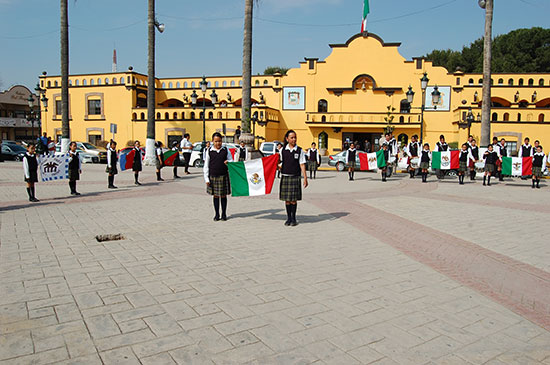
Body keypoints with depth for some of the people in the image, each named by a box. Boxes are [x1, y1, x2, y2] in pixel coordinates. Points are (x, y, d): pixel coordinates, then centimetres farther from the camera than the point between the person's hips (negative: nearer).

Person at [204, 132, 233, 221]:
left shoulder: (226, 150, 4)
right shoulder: (209, 151, 2)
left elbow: (231, 161, 8)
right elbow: (206, 165, 3)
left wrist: (228, 162, -17)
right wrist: (206, 179, -2)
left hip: (224, 176, 0)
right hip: (213, 176, 0)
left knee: (223, 195, 6)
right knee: (215, 195, 7)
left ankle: (224, 214, 18)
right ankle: (217, 214, 17)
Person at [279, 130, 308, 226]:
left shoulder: (300, 150, 1)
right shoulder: (283, 150, 5)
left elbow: (302, 165, -1)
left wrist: (305, 178, -5)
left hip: (295, 177, -1)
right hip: (285, 177, 2)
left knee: (294, 199, 0)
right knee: (286, 199, 6)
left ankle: (293, 218, 14)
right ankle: (288, 218, 18)